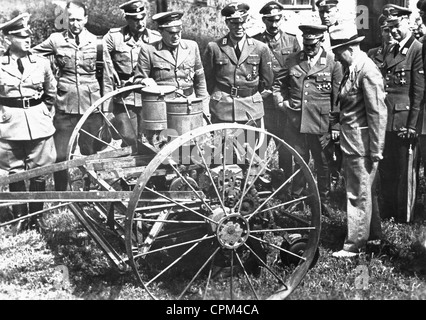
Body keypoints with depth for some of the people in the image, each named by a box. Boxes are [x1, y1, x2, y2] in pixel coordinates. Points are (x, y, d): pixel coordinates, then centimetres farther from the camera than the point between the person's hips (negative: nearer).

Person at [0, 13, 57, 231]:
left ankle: (36, 216, 21)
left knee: (38, 173, 7)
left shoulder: (42, 63, 1)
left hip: (39, 123, 1)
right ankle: (20, 217, 21)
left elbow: (51, 93, 14)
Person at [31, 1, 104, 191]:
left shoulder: (95, 40, 3)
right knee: (60, 156, 2)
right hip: (65, 108, 0)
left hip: (91, 106, 0)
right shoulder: (56, 40, 2)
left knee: (91, 154, 9)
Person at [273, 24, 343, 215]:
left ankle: (324, 201, 22)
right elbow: (278, 84, 17)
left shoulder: (332, 62, -2)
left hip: (321, 123, -2)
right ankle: (296, 199, 28)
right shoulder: (292, 60, 6)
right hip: (296, 121, 2)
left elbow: (337, 94, 0)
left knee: (323, 164, 8)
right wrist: (281, 101, 4)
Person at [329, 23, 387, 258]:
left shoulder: (367, 70, -18)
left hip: (361, 143, -9)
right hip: (350, 141, 9)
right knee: (362, 190, 20)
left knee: (358, 193, 1)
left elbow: (378, 112, -20)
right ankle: (373, 233, 36)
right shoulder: (351, 68, 9)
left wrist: (376, 150, -18)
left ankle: (355, 244, 13)